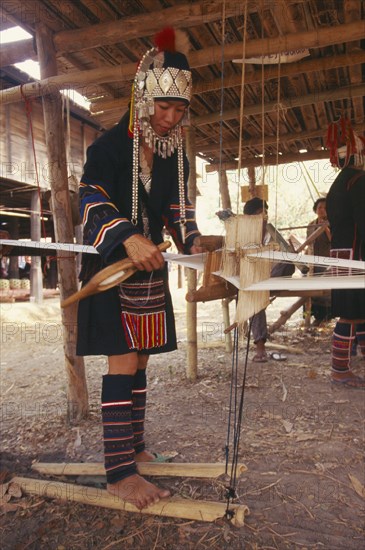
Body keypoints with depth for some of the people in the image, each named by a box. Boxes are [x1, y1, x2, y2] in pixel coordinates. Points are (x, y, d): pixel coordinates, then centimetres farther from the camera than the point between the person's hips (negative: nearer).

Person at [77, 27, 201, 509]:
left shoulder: (176, 155, 8)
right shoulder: (110, 145, -9)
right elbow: (92, 203, -17)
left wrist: (192, 241, -7)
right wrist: (128, 239, -34)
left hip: (150, 265, 6)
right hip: (110, 265, -6)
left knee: (140, 359, 11)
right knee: (123, 361, -10)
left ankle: (134, 445, 25)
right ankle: (119, 470, -2)